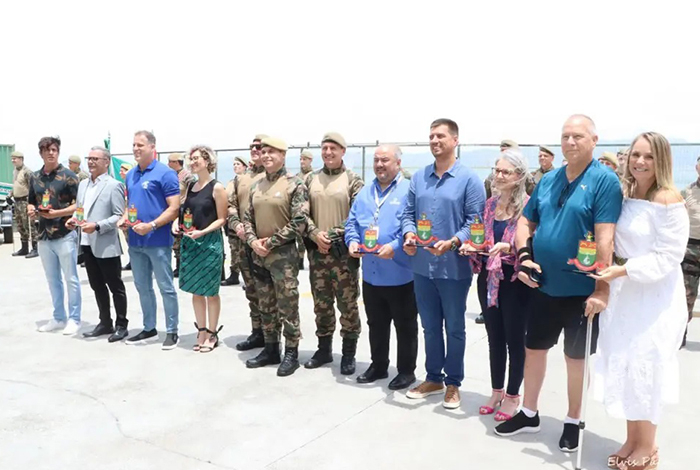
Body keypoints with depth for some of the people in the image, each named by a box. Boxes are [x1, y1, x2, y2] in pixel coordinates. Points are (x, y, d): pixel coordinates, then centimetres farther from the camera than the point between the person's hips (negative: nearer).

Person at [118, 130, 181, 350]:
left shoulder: (165, 173, -10)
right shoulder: (130, 175, 12)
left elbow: (174, 208, -14)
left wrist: (151, 226, -23)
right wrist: (124, 218, 1)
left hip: (158, 241, -7)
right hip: (135, 241, 7)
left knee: (166, 288, 2)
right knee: (142, 287, 14)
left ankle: (172, 331, 12)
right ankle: (149, 329, 27)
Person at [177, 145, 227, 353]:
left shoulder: (217, 188, -8)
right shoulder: (189, 186, 10)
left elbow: (222, 219, -9)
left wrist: (203, 232, -21)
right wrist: (179, 225, -1)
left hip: (210, 242, -6)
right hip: (190, 242, 6)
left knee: (210, 291, 3)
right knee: (195, 290, 11)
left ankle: (212, 334, 16)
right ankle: (202, 331, 22)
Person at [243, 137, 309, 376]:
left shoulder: (295, 184, -8)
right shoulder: (257, 186, 12)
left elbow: (299, 221, -15)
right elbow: (248, 217, 15)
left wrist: (271, 242, -14)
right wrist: (253, 241, -4)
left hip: (283, 254, -7)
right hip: (258, 255, 7)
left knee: (287, 307, -1)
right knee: (266, 306, 15)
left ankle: (291, 353, 11)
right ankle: (271, 349, 27)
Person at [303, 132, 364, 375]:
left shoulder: (353, 180, -1)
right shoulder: (311, 179, 10)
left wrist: (334, 236, -13)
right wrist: (315, 234, -9)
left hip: (343, 251, -4)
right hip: (316, 250, 4)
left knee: (347, 304, 1)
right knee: (321, 303, 12)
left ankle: (348, 353, 14)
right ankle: (324, 348, 26)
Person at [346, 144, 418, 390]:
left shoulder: (409, 191, -8)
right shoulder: (365, 192, 14)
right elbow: (352, 222, 13)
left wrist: (395, 246, -27)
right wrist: (353, 241, -6)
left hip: (401, 274, -6)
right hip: (371, 273, 6)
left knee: (405, 326, 8)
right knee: (376, 324, 19)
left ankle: (406, 370, 22)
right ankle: (378, 365, 34)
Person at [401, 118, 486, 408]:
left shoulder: (469, 179, -7)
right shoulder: (418, 178, 9)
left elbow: (475, 221, -11)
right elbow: (408, 213, 10)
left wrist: (452, 243, -25)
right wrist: (409, 234, -11)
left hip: (454, 267, -4)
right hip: (422, 266, 5)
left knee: (454, 328, 10)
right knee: (430, 327, 16)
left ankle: (453, 384, 25)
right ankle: (433, 378, 31)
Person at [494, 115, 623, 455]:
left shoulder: (605, 180, -13)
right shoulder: (548, 180, 6)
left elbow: (605, 238, -19)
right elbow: (525, 222, 14)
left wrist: (602, 289, -23)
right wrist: (523, 255, -4)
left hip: (581, 290, -5)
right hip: (543, 286, 5)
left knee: (576, 357, 10)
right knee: (534, 349, 15)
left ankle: (573, 422, 30)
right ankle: (528, 414, 33)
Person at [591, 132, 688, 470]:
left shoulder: (668, 200, -15)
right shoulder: (624, 195, 5)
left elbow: (668, 257, -17)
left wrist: (624, 270, -23)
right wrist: (609, 269, -2)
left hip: (655, 296, -6)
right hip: (622, 290, 7)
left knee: (645, 366, 4)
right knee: (624, 364, 13)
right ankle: (632, 439, 30)